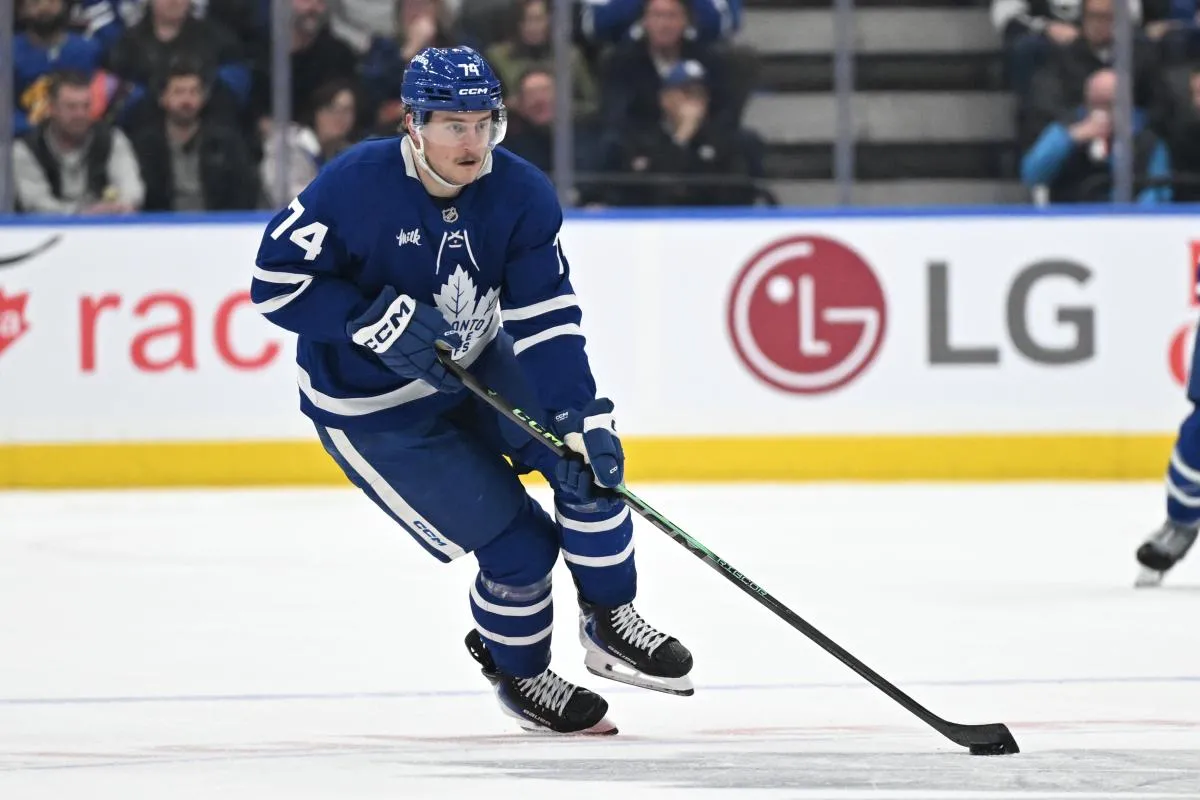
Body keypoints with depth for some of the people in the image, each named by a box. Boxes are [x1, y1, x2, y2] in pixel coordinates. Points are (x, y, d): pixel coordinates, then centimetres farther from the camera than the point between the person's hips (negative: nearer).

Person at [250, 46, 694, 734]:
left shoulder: (521, 194, -14)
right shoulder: (355, 188, -26)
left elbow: (547, 318, -15)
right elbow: (275, 281, -21)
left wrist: (581, 417, -26)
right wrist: (376, 319, -31)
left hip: (472, 363, 5)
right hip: (373, 409, -5)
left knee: (589, 460, -12)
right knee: (518, 547, -9)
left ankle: (610, 624, 9)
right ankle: (518, 672, 20)